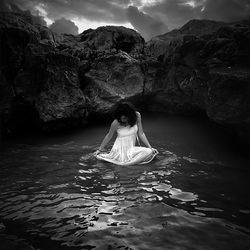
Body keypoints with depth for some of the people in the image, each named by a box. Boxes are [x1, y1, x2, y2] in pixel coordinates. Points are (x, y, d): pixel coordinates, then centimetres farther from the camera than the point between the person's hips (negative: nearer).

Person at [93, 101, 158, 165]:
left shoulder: (137, 116, -12)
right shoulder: (116, 123, -19)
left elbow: (141, 133, -3)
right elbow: (109, 136, -3)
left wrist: (150, 147, -6)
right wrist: (99, 150, 5)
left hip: (132, 148, 4)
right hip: (121, 149, -4)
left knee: (150, 152, -17)